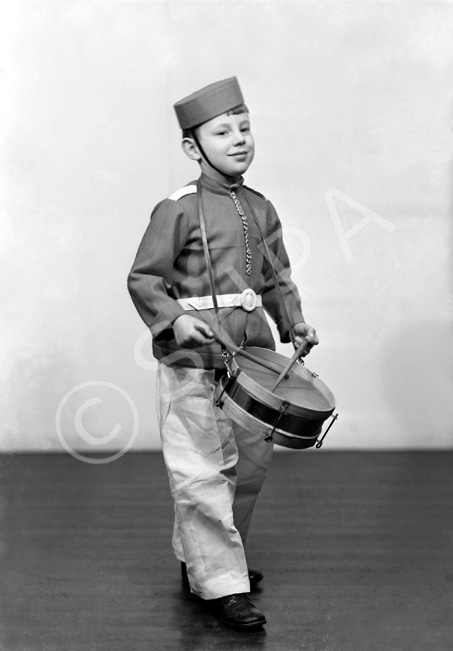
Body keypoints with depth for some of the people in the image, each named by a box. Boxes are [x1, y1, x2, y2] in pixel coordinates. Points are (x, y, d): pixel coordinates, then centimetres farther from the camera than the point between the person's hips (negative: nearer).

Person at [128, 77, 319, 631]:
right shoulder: (177, 211, -8)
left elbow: (277, 281, 18)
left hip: (251, 356, 7)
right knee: (201, 473, -4)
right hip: (193, 361, -7)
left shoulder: (262, 210, 10)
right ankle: (221, 584, 8)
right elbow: (143, 279, -7)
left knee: (250, 462, 15)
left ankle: (198, 556, 34)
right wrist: (174, 318, -23)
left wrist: (295, 325, 3)